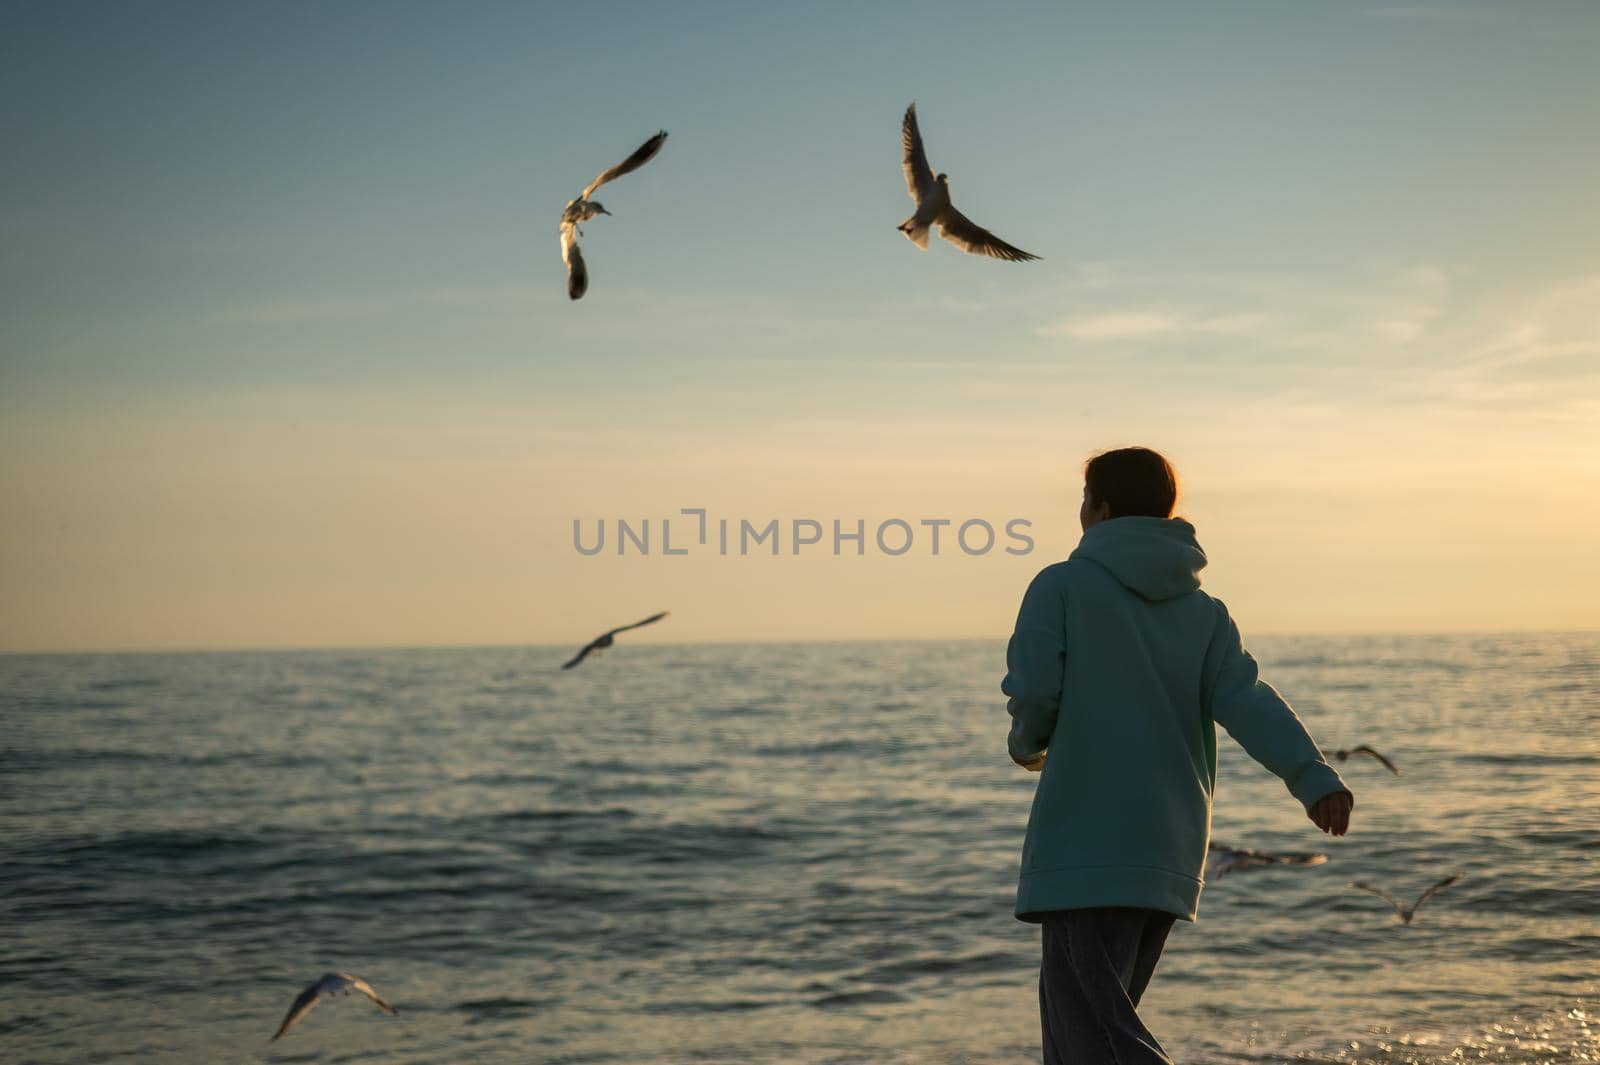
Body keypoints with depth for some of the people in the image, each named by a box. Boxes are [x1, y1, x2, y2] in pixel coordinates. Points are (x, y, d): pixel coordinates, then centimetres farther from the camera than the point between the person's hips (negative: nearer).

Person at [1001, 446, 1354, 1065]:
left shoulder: (1061, 586, 0)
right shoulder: (1204, 612, 14)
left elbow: (1035, 690, -10)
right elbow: (1245, 701, -3)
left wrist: (1027, 742, 13)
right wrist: (1312, 776, -17)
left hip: (1085, 846, -7)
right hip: (1169, 855, 7)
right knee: (1072, 1010, 20)